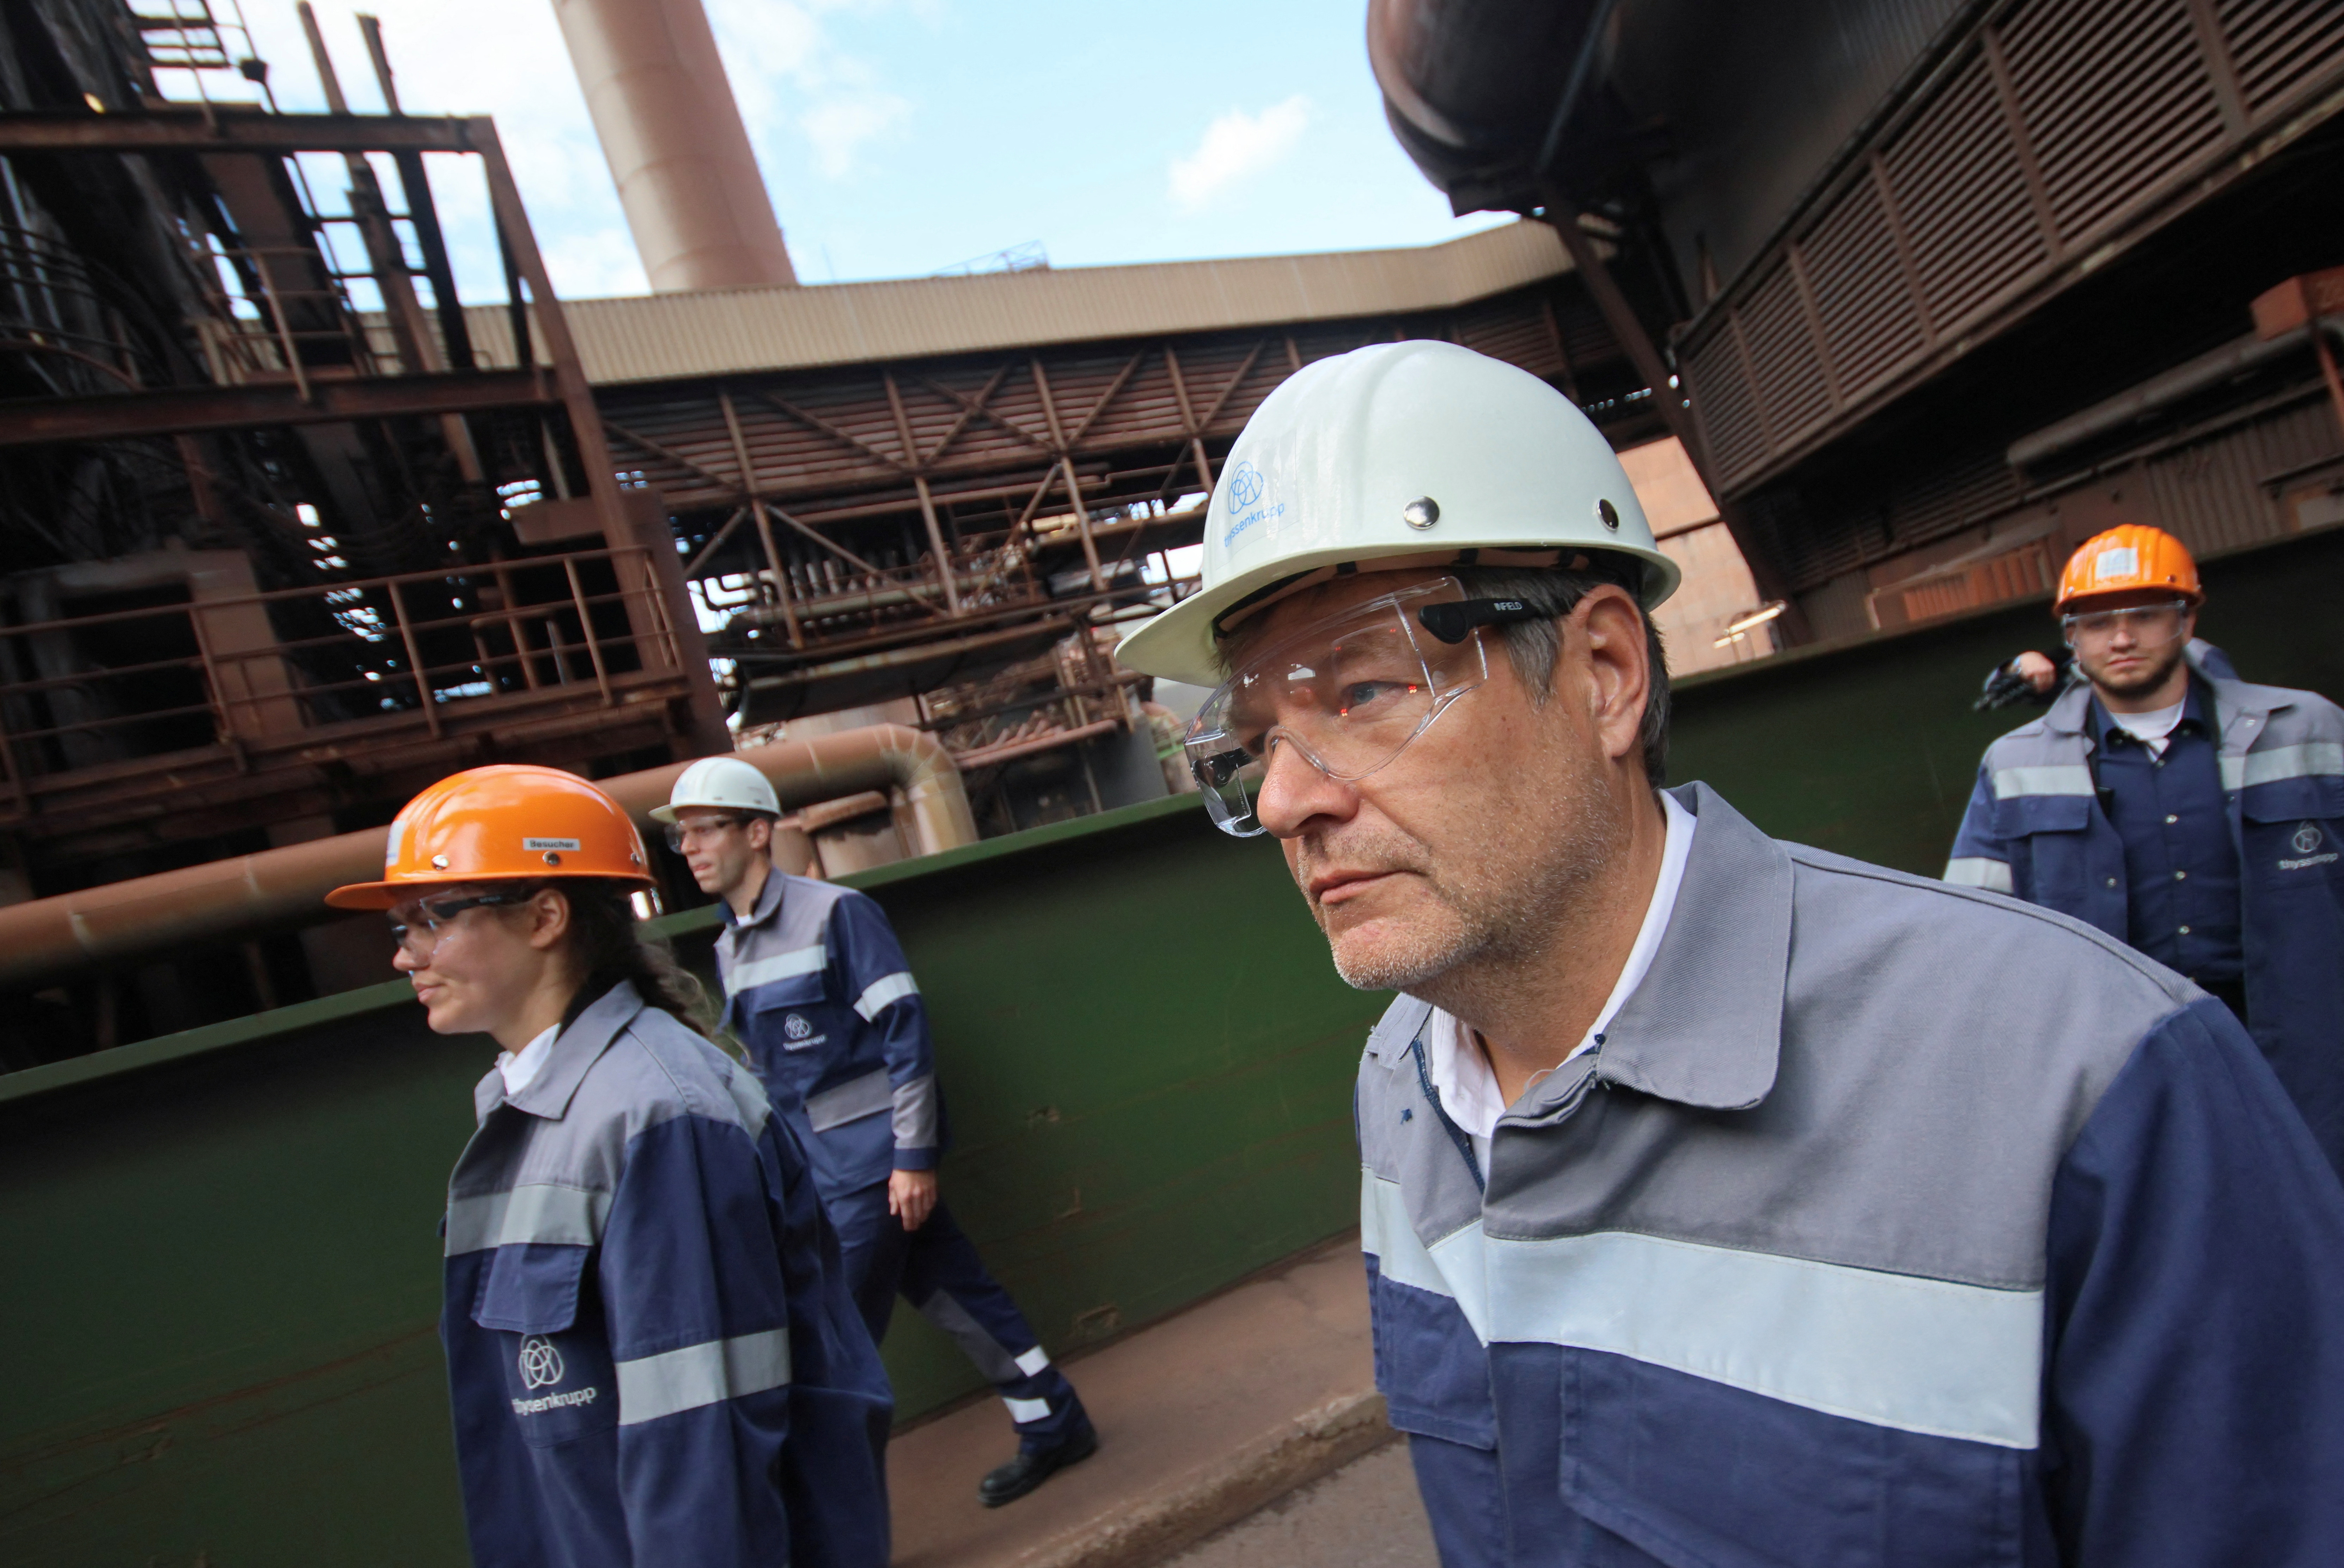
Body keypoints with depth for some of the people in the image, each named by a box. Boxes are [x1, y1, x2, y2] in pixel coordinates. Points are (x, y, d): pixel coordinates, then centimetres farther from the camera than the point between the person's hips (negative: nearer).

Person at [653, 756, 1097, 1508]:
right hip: (820, 1165, 7)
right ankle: (1054, 1426, 28)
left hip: (871, 1160, -7)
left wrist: (914, 1156, -17)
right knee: (952, 1293, 14)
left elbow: (904, 1031, -15)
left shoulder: (835, 912, -13)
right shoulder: (729, 947, 10)